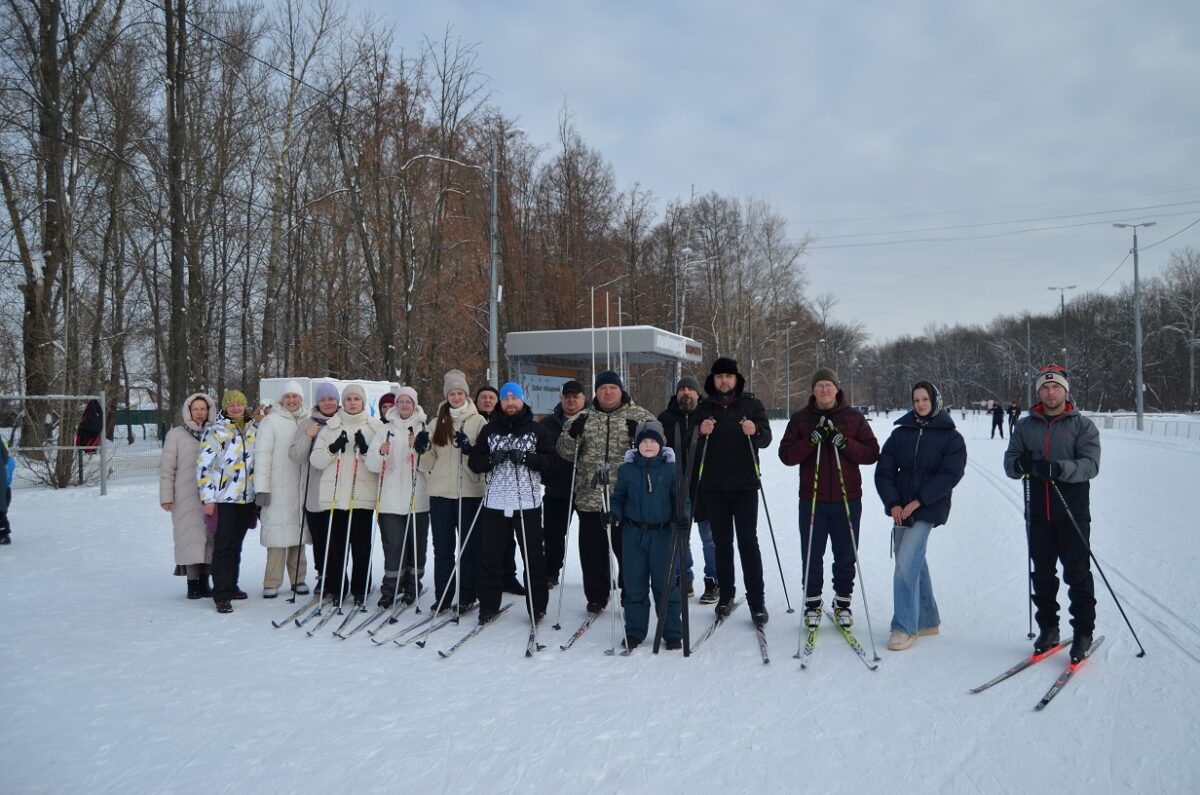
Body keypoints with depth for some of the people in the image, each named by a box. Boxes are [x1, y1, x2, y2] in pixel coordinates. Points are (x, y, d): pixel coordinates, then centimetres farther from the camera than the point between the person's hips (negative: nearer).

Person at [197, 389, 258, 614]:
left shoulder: (253, 431, 11)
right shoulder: (214, 431, -4)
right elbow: (203, 465, -7)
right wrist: (207, 498, -11)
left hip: (247, 498, 5)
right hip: (223, 498, -5)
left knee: (236, 545, 14)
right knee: (223, 546, -6)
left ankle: (231, 586, 26)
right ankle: (222, 595, -3)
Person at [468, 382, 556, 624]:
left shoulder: (537, 429, 6)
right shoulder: (489, 429, 11)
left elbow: (550, 461, 1)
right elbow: (474, 462, 9)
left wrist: (526, 458, -15)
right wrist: (491, 459, -11)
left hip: (528, 503, -1)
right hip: (495, 502, 2)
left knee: (533, 557, 4)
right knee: (490, 557, 5)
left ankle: (537, 607, 14)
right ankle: (488, 606, 16)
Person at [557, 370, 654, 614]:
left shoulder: (640, 416, 4)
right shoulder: (584, 418, 12)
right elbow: (566, 452, 10)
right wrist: (573, 434, -9)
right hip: (590, 498, 3)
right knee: (592, 550, 9)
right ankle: (597, 596, 25)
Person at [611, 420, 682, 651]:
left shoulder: (671, 469, -1)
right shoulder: (627, 469, 3)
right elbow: (618, 497, 10)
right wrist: (613, 513, -8)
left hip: (661, 534, -2)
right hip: (633, 534, 2)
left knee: (665, 584, 3)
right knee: (634, 585, 8)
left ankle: (673, 633, 14)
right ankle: (634, 631, 20)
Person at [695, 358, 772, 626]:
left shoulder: (752, 404, 4)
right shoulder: (704, 408, 7)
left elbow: (766, 438, -3)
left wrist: (755, 431, -25)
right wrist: (701, 433, -17)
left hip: (744, 483, -2)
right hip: (713, 485, 2)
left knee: (748, 541, -3)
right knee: (722, 541, 9)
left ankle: (756, 600, 2)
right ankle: (726, 593, 20)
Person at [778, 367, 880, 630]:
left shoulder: (854, 418, 4)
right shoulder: (800, 419, 5)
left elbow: (872, 454, -1)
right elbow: (786, 455, -2)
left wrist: (844, 443, -16)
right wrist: (811, 441, -17)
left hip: (847, 499, 0)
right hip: (811, 500, 0)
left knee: (846, 555, 8)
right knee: (812, 555, 5)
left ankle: (843, 603, 24)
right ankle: (813, 603, 20)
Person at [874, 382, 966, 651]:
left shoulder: (950, 437, 0)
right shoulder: (900, 433, 8)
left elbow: (950, 474, -9)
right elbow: (883, 470, 5)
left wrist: (918, 501, -16)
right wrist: (893, 503, -9)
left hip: (927, 509, -4)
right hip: (900, 508, 4)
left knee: (906, 562, -15)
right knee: (915, 563, 12)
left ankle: (904, 627, -9)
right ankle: (928, 620, 27)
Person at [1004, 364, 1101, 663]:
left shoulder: (1082, 425, 0)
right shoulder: (1026, 426, 9)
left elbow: (1090, 465, -12)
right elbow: (1009, 463, 5)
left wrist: (1058, 469, -30)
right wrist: (1021, 464, -19)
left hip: (1073, 512, -3)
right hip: (1038, 513, 3)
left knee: (1077, 573, 1)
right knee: (1042, 573, 10)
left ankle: (1083, 632, 12)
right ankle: (1048, 628, 22)